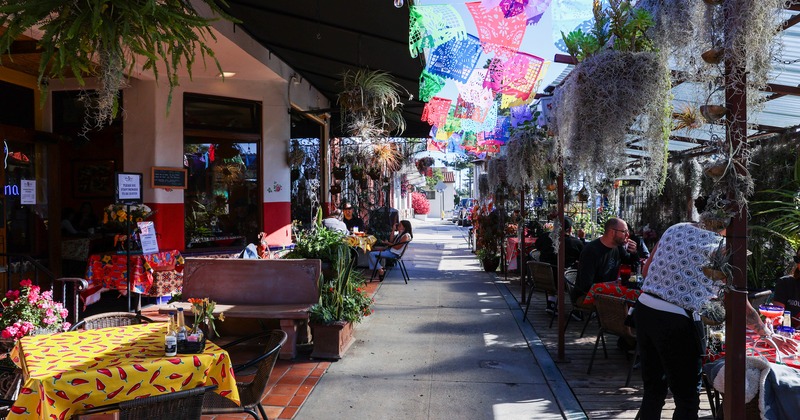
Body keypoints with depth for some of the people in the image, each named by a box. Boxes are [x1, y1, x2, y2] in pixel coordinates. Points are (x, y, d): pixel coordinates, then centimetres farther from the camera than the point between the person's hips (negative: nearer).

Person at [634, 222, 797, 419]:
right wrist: (769, 335, 14)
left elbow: (646, 270, 14)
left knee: (653, 391, 19)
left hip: (643, 308, 6)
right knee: (687, 399, 10)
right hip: (675, 321, -6)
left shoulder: (675, 229, 8)